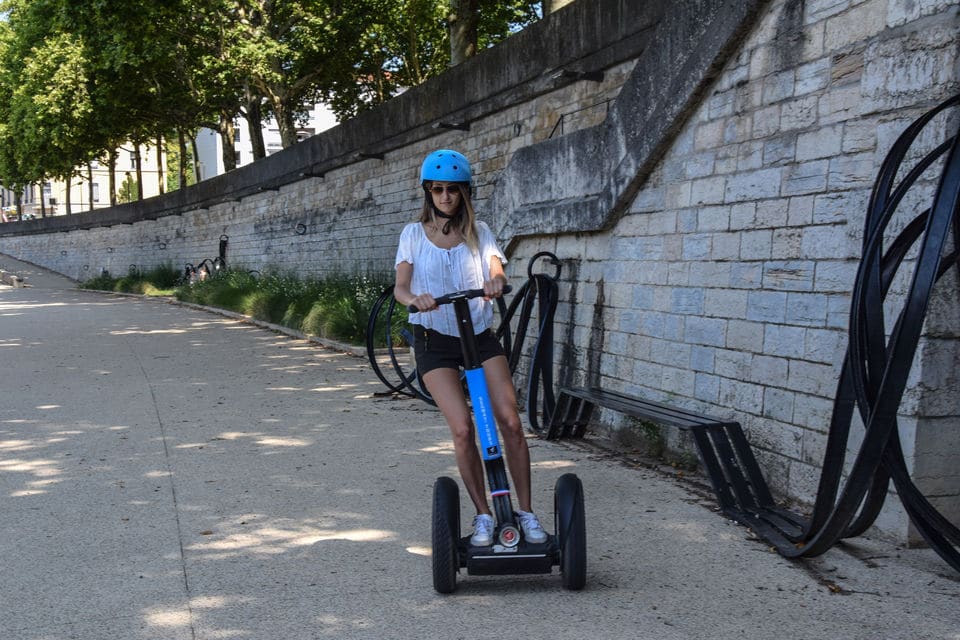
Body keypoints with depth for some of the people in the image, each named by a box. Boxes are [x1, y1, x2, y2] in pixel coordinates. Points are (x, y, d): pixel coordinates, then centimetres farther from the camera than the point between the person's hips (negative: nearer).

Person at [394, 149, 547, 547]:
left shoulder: (478, 232, 5)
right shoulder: (414, 234, 2)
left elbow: (497, 272, -11)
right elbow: (400, 287, -9)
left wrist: (495, 282, -36)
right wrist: (416, 300, -33)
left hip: (480, 335, 2)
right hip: (434, 340, -1)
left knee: (510, 421, -10)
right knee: (462, 428, -13)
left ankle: (526, 511, 2)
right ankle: (483, 515, 3)